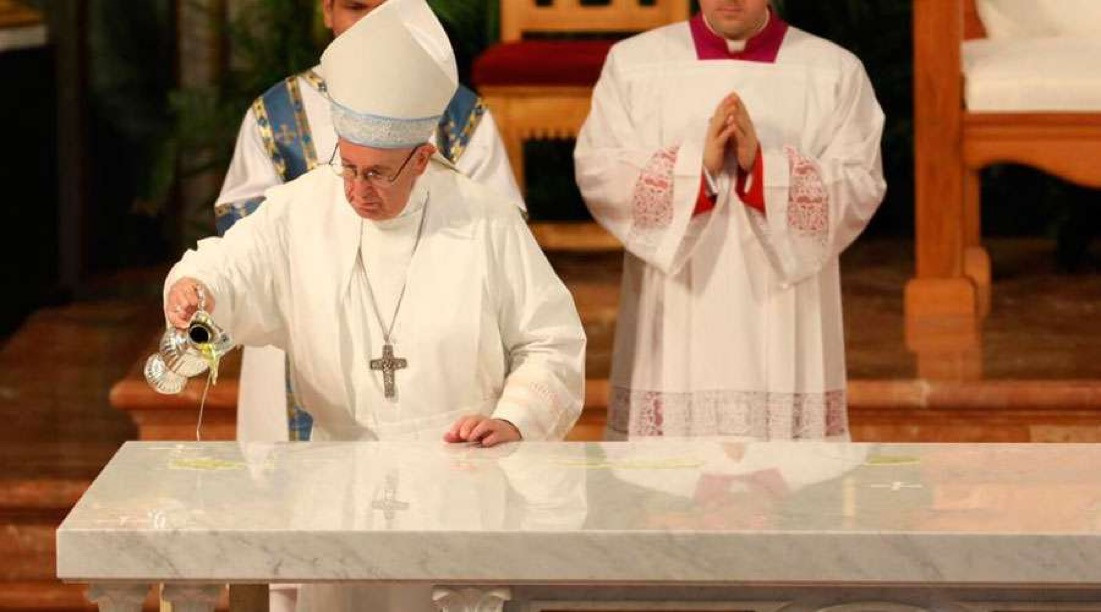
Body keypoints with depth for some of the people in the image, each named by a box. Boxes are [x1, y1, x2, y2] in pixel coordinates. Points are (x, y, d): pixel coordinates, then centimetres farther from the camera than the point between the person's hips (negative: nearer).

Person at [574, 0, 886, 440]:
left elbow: (861, 188, -4)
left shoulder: (835, 72, 5)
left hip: (783, 335, 0)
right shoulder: (632, 62, 7)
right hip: (672, 334, 1)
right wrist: (697, 163, -17)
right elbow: (597, 174, -3)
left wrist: (763, 166, -18)